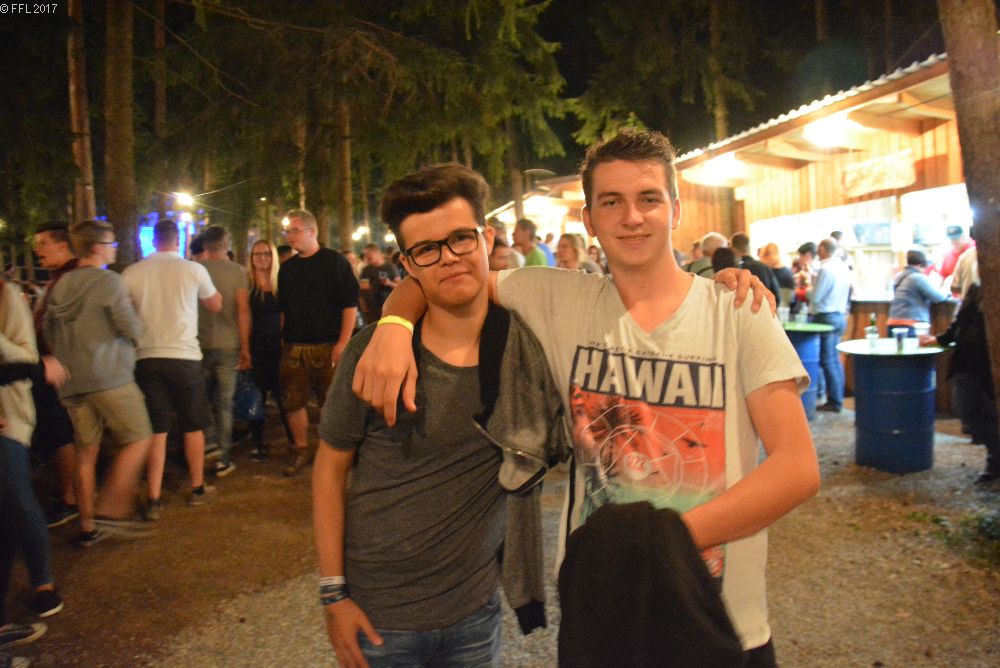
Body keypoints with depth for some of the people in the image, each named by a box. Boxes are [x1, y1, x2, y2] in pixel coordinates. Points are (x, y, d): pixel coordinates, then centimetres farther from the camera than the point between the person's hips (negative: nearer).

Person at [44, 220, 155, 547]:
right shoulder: (108, 281, -10)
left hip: (71, 382, 7)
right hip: (109, 378, -7)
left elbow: (49, 331, 16)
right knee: (138, 440, 3)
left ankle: (88, 525, 16)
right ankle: (109, 511, -2)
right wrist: (134, 323, 10)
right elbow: (132, 328, -12)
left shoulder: (60, 286, 10)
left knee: (87, 451, 11)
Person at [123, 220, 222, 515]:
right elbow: (216, 305, 10)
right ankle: (197, 489, 25)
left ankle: (154, 499, 7)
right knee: (193, 426, 13)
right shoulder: (193, 269, -4)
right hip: (185, 356, -1)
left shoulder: (131, 273, -1)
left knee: (156, 430, 7)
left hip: (146, 358, 1)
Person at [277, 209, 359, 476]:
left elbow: (350, 304, -8)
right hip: (293, 347, 5)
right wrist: (283, 341, 11)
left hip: (326, 346, -5)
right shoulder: (287, 268, 13)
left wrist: (342, 343, -13)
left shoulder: (334, 261, -4)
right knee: (293, 402, 6)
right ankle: (301, 451, 21)